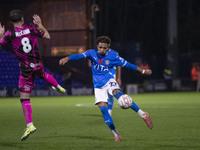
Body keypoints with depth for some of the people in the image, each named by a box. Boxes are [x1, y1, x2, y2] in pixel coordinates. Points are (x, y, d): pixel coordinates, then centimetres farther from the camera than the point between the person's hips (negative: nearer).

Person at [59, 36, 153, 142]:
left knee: (119, 94, -31)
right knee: (103, 108, -11)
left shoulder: (113, 55, -7)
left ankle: (143, 115, -29)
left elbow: (126, 64, 2)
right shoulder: (92, 53, -6)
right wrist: (67, 58, -39)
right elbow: (80, 56, -22)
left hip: (109, 81, -2)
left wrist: (142, 71, 7)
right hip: (98, 86, 2)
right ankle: (116, 134, -2)